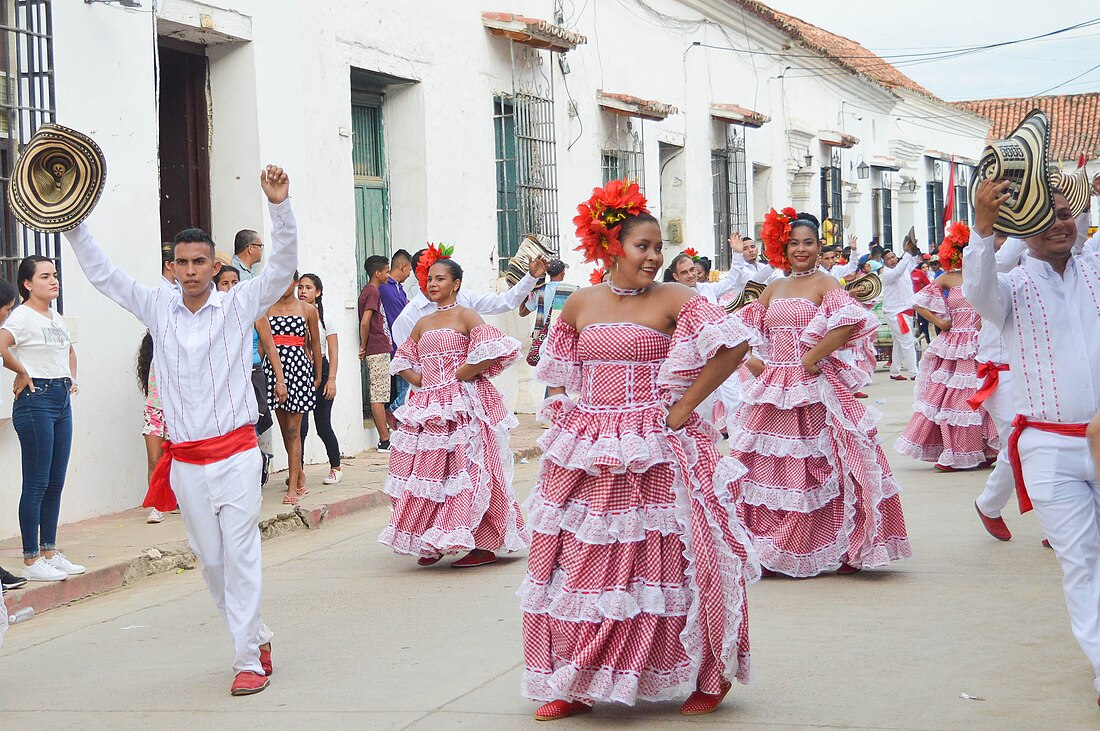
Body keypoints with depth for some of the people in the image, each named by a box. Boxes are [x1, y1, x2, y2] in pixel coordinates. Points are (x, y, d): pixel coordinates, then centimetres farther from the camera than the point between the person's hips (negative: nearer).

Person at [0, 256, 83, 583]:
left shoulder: (56, 317, 15)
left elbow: (70, 350, 35)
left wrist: (71, 377, 19)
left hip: (62, 398, 8)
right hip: (36, 400, -8)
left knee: (56, 482, 10)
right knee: (37, 483, -6)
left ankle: (50, 553, 18)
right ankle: (31, 560, -1)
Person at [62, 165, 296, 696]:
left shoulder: (238, 305, 0)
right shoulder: (158, 308, 8)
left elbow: (284, 266, -10)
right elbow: (102, 273, 12)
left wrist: (279, 206, -22)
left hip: (236, 454, -4)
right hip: (186, 461, 4)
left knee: (241, 557, -8)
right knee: (210, 561, 10)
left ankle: (249, 661, -5)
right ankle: (255, 635, 28)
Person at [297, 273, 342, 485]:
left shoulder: (324, 318, 3)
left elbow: (333, 352, 1)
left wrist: (331, 379, -9)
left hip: (320, 370, -1)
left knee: (323, 425, 4)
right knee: (300, 425, -8)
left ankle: (335, 468, 22)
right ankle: (297, 471, -3)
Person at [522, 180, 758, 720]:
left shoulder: (672, 300, -4)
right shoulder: (581, 304, 8)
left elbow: (733, 345, -15)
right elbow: (558, 371, 25)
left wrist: (684, 407, -13)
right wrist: (570, 412, 9)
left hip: (655, 452, -4)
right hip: (586, 455, 4)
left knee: (663, 562, -3)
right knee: (581, 563, 5)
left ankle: (709, 676, 12)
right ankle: (576, 685, 15)